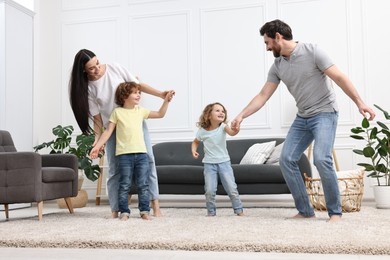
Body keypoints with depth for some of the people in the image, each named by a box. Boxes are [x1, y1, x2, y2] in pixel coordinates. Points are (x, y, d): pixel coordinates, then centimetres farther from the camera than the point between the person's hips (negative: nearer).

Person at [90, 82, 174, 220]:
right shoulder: (117, 112, 2)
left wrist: (166, 101, 11)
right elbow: (108, 131, 1)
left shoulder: (140, 111, 13)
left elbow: (160, 114, 21)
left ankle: (144, 211, 12)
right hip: (124, 154, -3)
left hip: (141, 153, 4)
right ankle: (124, 212, 9)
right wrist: (97, 146, -5)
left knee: (143, 185, 5)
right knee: (125, 185, 1)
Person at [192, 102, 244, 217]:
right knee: (210, 190, -6)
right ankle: (211, 212, 15)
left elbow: (232, 132, -31)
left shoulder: (223, 127, -9)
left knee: (232, 189, -3)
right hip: (209, 164, 0)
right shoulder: (202, 131, -6)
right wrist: (194, 150, -7)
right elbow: (195, 142, 13)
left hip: (224, 162, 0)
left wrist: (236, 128, -54)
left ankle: (239, 210, 15)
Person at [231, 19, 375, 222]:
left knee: (321, 159, -24)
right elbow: (263, 96, 6)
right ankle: (305, 210, 2)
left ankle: (335, 212, -8)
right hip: (302, 118, 7)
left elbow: (339, 77, -13)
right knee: (287, 159, -6)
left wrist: (359, 103, -17)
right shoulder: (277, 66, 4)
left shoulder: (312, 51, -13)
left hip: (325, 113, -6)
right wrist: (241, 115, -2)